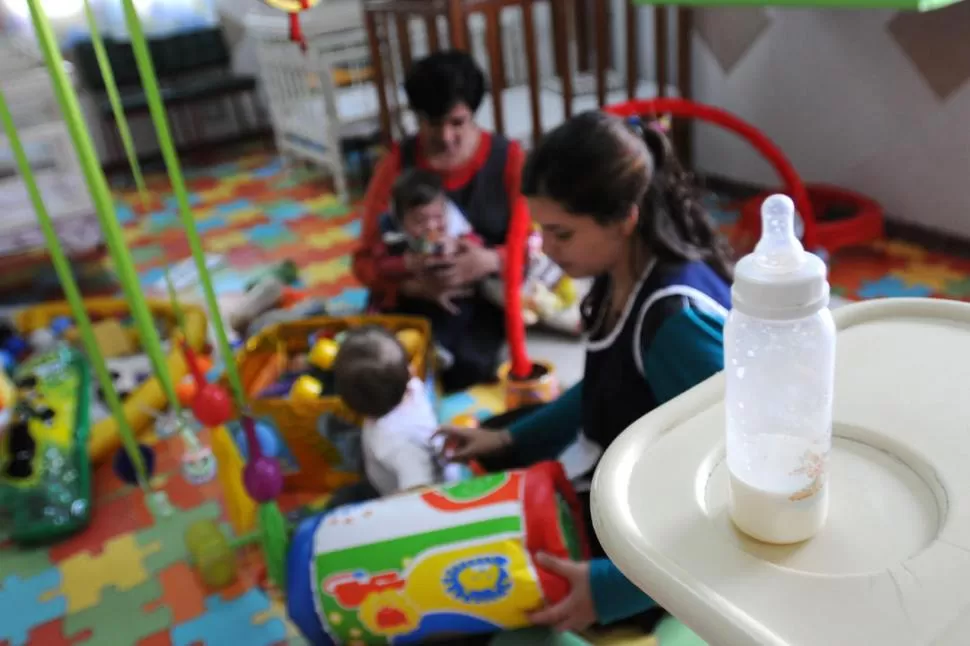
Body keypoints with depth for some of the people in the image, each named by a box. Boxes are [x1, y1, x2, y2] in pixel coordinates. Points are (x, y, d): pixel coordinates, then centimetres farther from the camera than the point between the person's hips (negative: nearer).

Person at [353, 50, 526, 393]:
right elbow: (366, 259, -3)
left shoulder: (507, 158, -1)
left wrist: (492, 260, -25)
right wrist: (410, 283, -25)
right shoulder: (398, 163, -1)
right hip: (415, 300, 1)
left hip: (486, 295, 0)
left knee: (466, 366, -28)